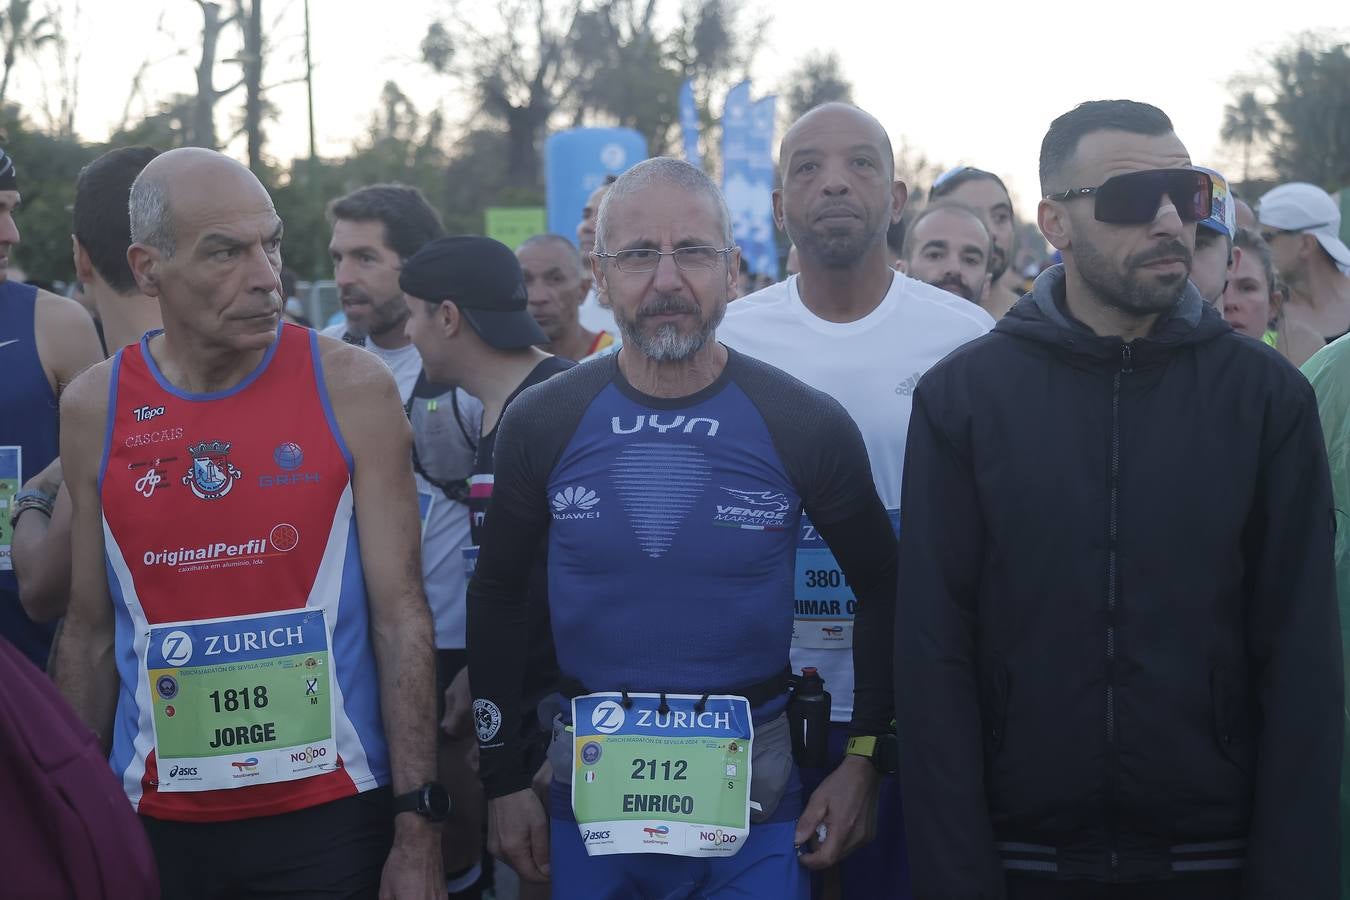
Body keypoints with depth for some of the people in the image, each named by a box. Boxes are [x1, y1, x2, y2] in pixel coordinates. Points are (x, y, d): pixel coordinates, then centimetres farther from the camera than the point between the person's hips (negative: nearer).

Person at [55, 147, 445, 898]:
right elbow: (92, 635, 7)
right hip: (155, 822, 2)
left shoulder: (351, 386, -7)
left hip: (332, 814, -2)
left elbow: (402, 614, -5)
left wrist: (418, 825, -8)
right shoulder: (95, 407, 0)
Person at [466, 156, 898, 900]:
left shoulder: (806, 427, -8)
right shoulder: (542, 423, -4)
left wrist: (866, 760, 2)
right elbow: (498, 593, 8)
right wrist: (502, 777, 7)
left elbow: (882, 593, 5)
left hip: (751, 796, -1)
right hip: (590, 791, 2)